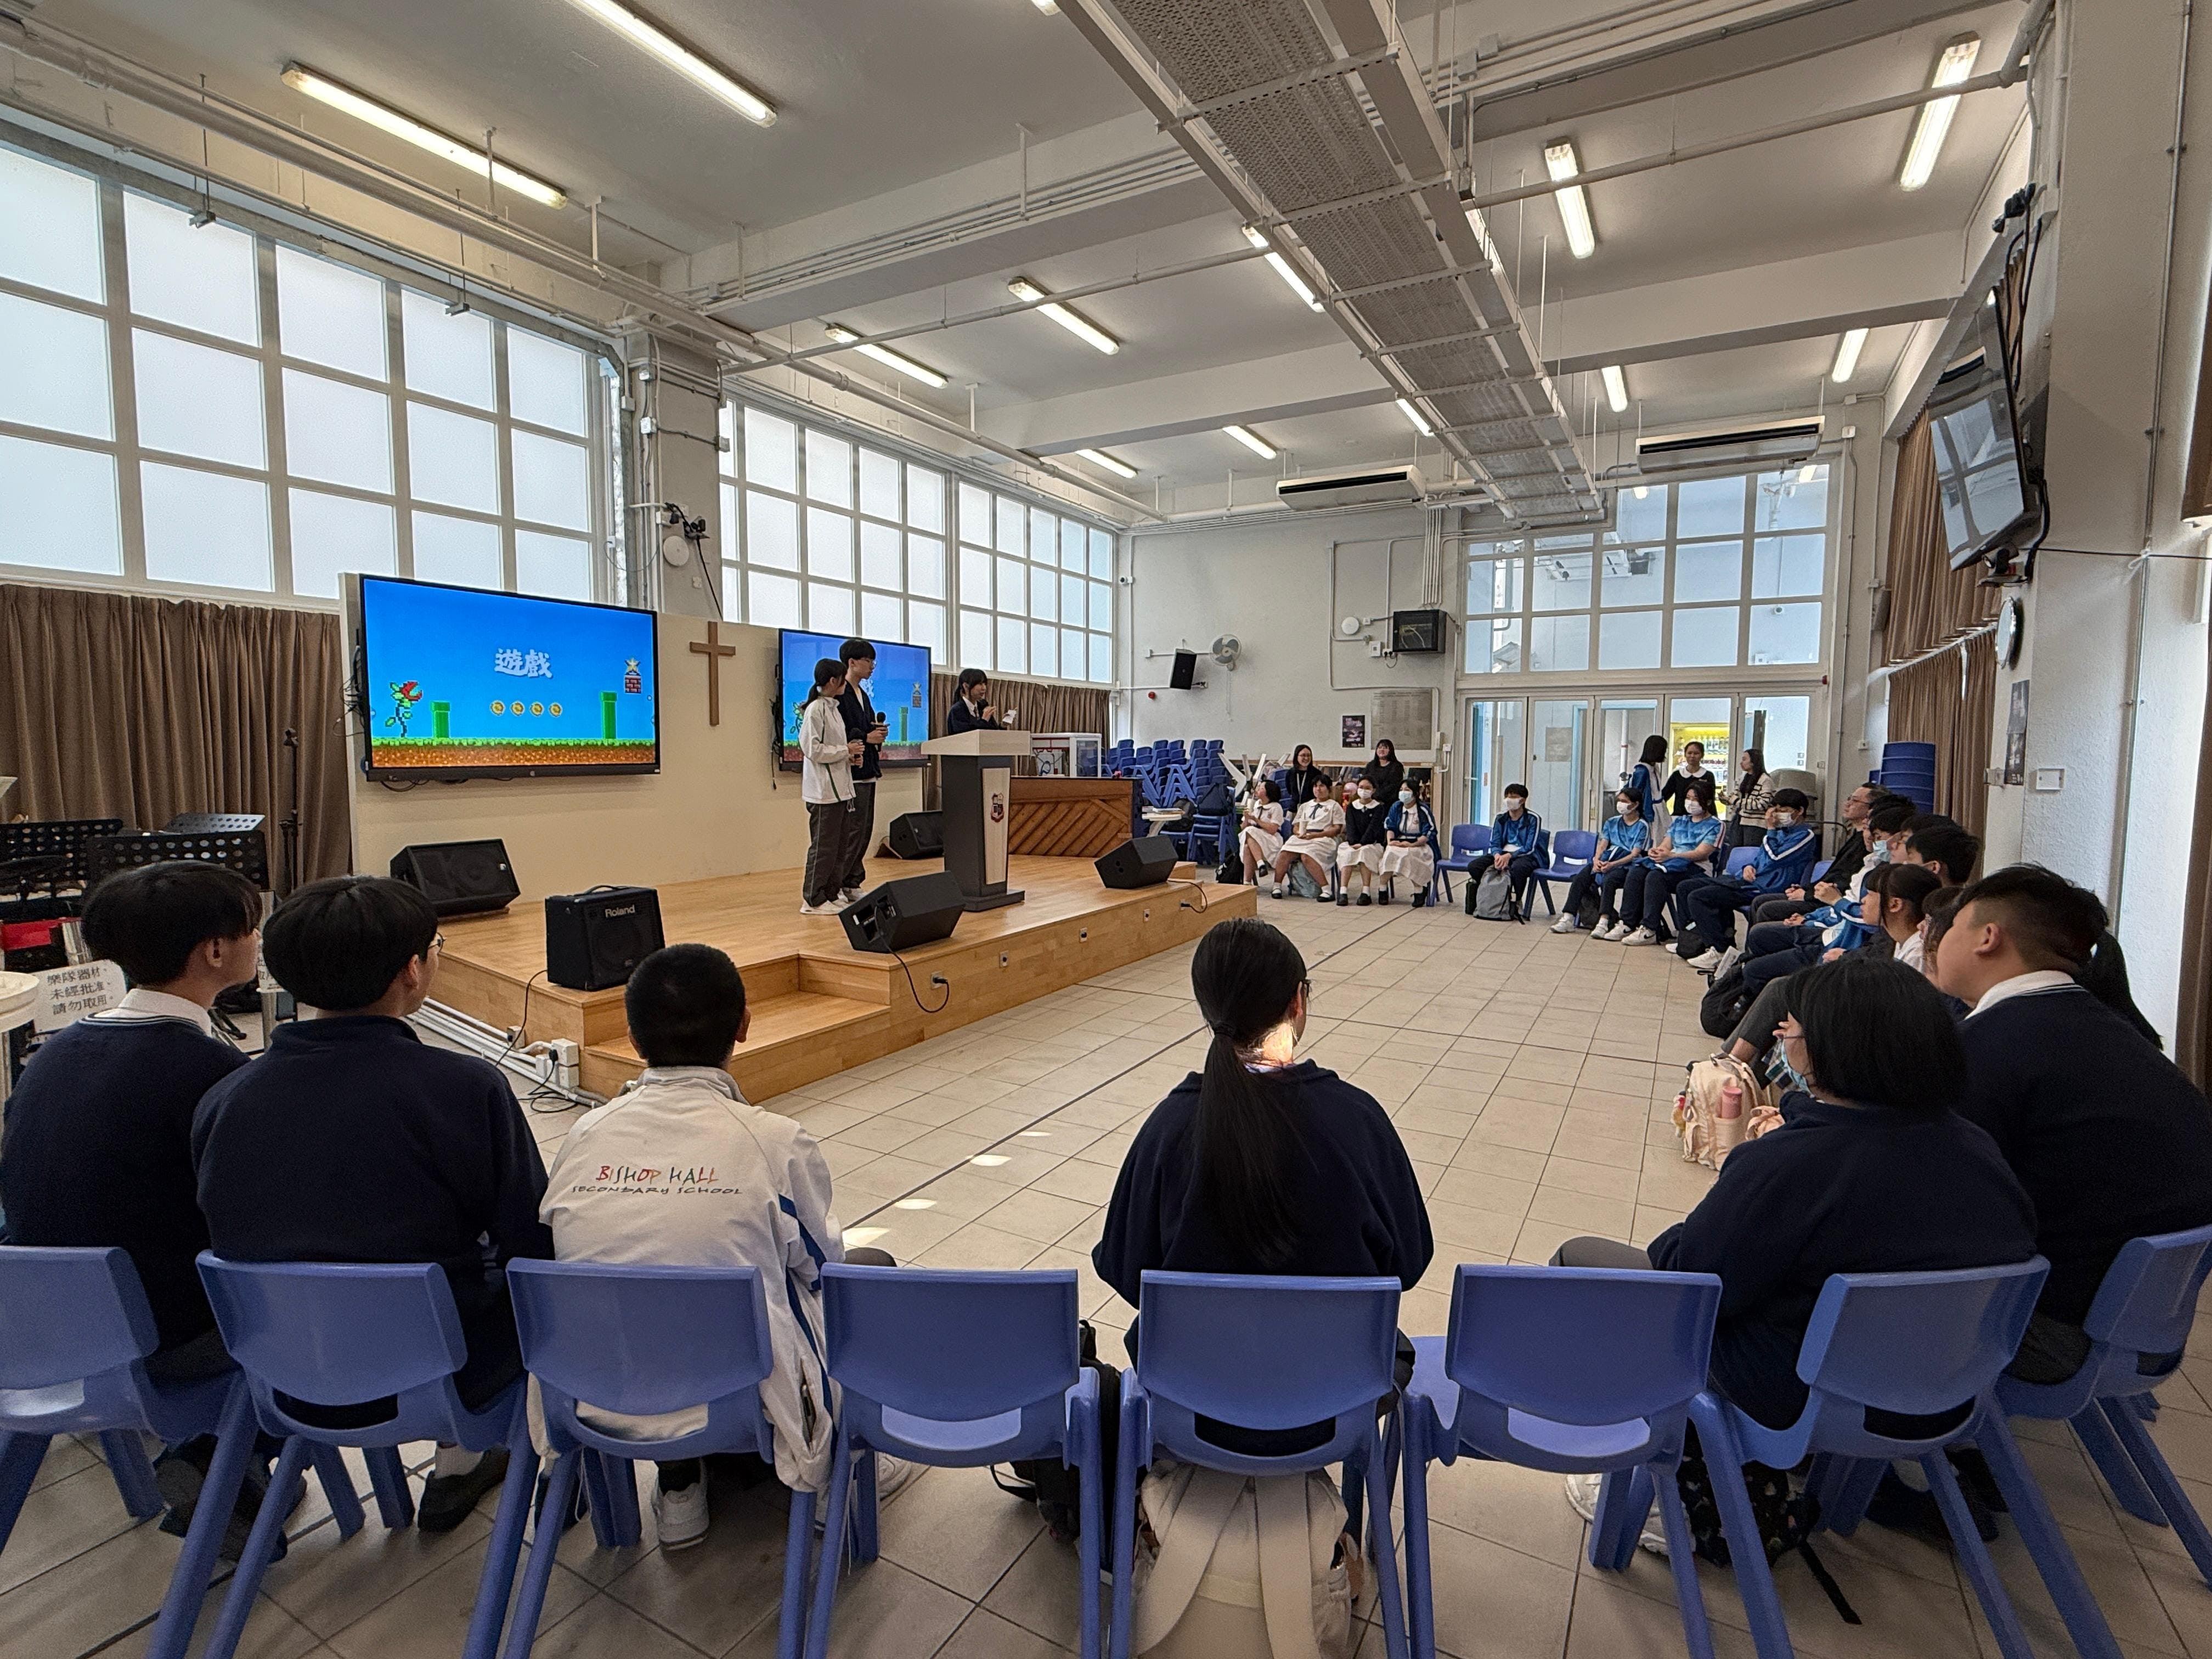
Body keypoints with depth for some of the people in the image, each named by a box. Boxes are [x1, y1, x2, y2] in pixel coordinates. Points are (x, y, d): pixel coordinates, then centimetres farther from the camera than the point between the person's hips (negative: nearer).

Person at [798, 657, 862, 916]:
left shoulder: (833, 708, 16)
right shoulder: (815, 710, -13)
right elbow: (812, 749, -19)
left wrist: (849, 753, 7)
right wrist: (846, 751, -13)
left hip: (841, 787, 10)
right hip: (824, 790, -10)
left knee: (842, 844, 13)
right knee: (823, 846, -4)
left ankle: (833, 894, 23)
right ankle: (813, 900, 5)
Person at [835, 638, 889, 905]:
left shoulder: (861, 694, 19)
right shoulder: (839, 694, -12)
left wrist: (878, 732, 3)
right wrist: (866, 737, -18)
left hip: (867, 772, 10)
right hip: (851, 772, -10)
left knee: (865, 832, 12)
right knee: (852, 832, -8)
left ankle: (852, 885, 20)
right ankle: (834, 886, 1)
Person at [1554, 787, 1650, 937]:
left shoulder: (1643, 826, 4)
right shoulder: (1612, 822, 22)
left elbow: (1635, 854, -6)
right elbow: (1603, 845, 10)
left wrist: (1612, 865, -21)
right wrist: (1597, 859, -13)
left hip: (1625, 864, -5)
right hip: (1605, 861, 5)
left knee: (1608, 881, -37)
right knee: (1581, 878, -24)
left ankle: (1603, 923, -45)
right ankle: (1568, 919, -32)